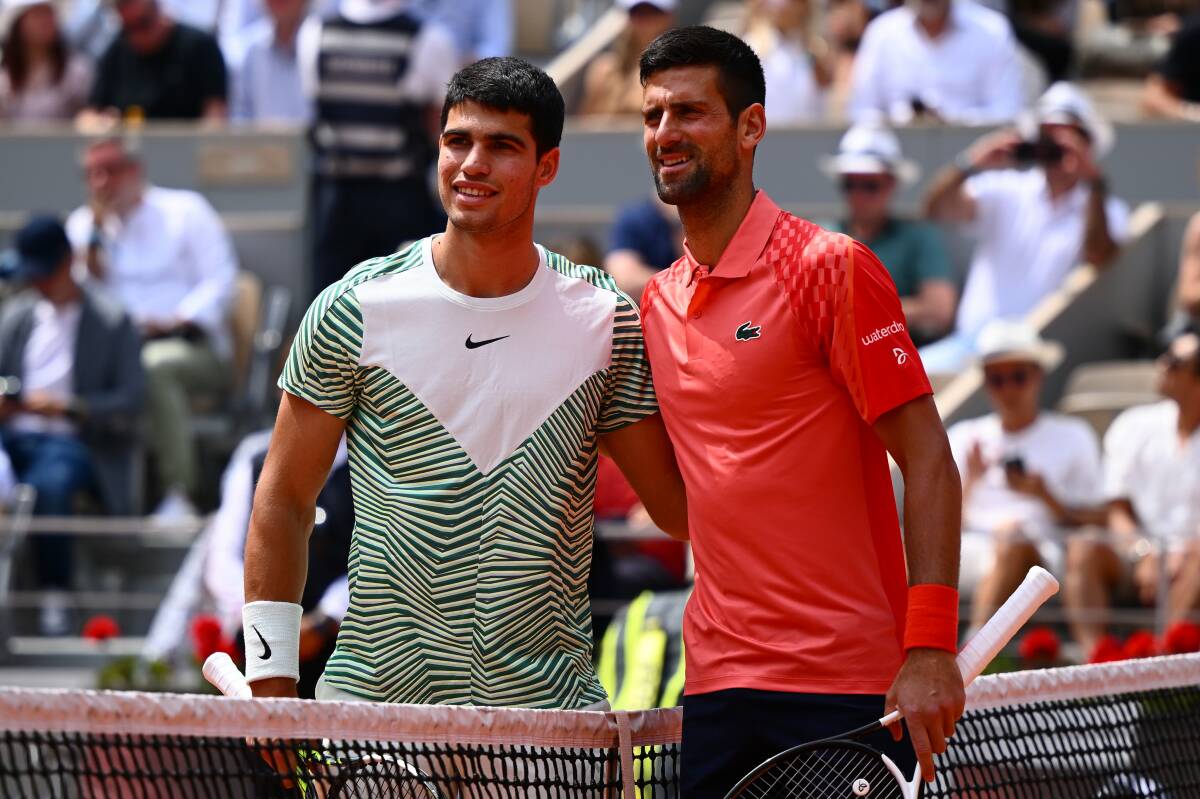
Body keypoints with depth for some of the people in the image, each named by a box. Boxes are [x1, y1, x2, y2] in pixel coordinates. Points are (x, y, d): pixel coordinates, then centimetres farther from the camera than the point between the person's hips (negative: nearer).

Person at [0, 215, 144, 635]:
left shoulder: (112, 321, 6)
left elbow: (130, 400, -2)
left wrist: (69, 407, -16)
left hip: (75, 439, -4)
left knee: (49, 483, -40)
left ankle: (56, 599, -29)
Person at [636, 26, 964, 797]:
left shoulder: (831, 268, -7)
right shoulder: (658, 303, 13)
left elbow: (928, 463, -10)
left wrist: (930, 650, -19)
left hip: (847, 686, -6)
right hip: (717, 686, 6)